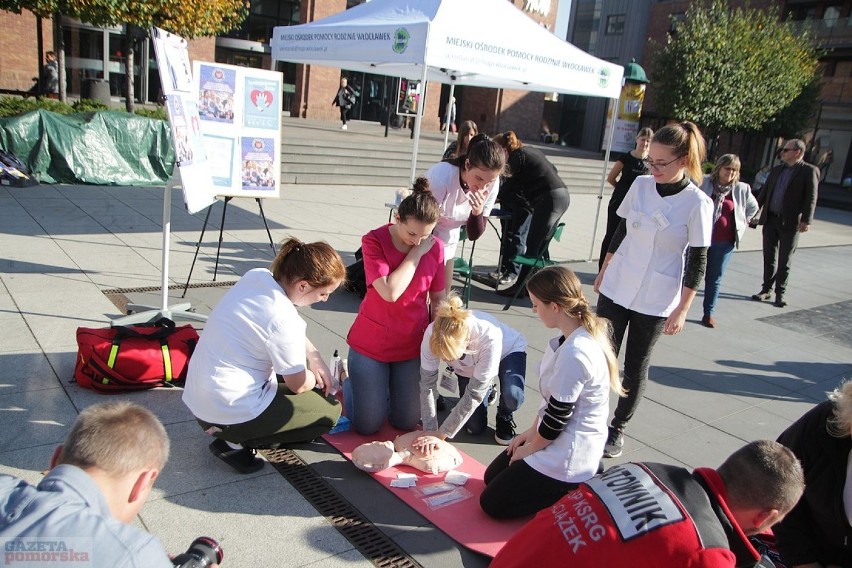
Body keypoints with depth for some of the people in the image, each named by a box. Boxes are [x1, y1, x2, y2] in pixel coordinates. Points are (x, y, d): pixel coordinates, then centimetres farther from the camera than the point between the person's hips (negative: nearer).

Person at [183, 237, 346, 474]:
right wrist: (316, 379, 11)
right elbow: (299, 384, -11)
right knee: (329, 410, 5)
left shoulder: (256, 276, -4)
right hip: (229, 412, -8)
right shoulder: (284, 321, -27)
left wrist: (315, 358, 6)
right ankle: (237, 442, -1)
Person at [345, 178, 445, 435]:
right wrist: (416, 253, -21)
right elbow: (390, 292, -29)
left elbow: (438, 299, 3)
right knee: (367, 425, 4)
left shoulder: (435, 247, -7)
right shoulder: (374, 240, -16)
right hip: (371, 343, -3)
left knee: (406, 422, 9)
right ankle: (347, 381, 32)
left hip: (412, 344, 3)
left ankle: (386, 384, 37)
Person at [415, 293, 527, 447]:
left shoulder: (489, 337, -44)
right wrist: (430, 430, -30)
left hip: (507, 352, -3)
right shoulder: (432, 335, -36)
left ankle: (504, 416, 3)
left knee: (512, 397, -33)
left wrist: (442, 434, -34)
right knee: (475, 428, -1)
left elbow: (474, 394, -37)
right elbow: (427, 383, -26)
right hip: (468, 369, 3)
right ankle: (488, 391, 29)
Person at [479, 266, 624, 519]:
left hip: (567, 459, -10)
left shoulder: (574, 354, -32)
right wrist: (532, 431, 11)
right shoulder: (584, 335, -1)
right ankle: (576, 485, 18)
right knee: (492, 476, 23)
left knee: (493, 503, 3)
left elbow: (557, 417, -23)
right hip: (566, 445, 10)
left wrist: (529, 449, -6)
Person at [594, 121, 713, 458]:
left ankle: (618, 428, 26)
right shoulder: (641, 185, -2)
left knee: (636, 366, 10)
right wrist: (603, 272, 14)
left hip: (655, 302, -3)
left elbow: (697, 262, -9)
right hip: (615, 289, 3)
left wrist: (682, 309, -9)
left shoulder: (698, 203, -13)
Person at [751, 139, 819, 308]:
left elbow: (811, 198, -10)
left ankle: (780, 293, 13)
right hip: (770, 219, 5)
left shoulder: (809, 171, -4)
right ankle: (766, 289, 20)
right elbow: (764, 192, 15)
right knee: (769, 258, 10)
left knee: (784, 261, 3)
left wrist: (806, 220, -18)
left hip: (790, 223, -5)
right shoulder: (776, 170, 13)